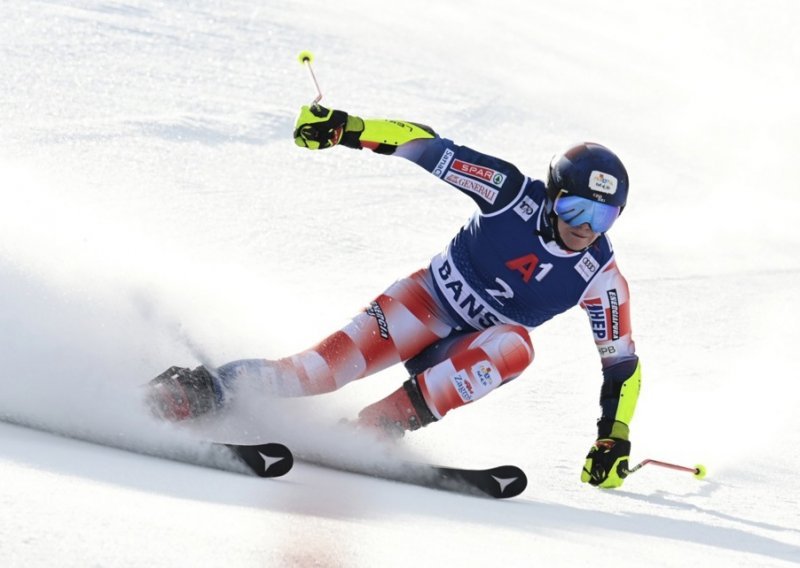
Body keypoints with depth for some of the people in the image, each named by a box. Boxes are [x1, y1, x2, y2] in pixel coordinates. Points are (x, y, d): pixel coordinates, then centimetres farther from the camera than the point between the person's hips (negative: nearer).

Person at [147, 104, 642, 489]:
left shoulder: (600, 277, -13)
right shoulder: (517, 195, -18)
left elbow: (623, 363, -4)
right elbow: (426, 146, -17)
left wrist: (614, 439, -13)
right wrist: (348, 128, -29)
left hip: (470, 357, 2)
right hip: (430, 299, -2)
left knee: (515, 347, -34)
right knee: (333, 363, -28)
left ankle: (377, 428, -31)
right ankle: (210, 389, -21)